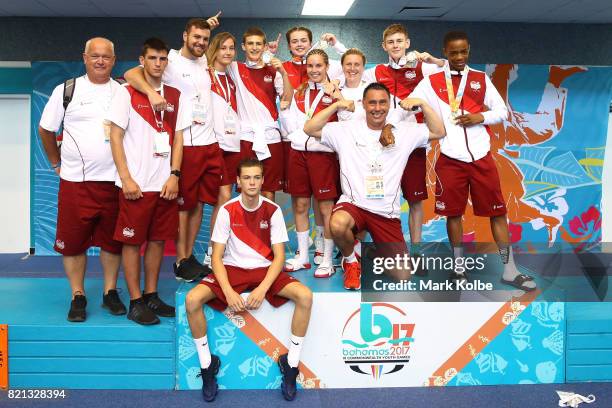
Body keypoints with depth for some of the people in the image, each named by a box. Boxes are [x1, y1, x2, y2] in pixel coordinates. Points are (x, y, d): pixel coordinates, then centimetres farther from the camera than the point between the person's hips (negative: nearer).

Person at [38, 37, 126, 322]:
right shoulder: (66, 90, 2)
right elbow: (45, 129, 11)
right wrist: (57, 163, 10)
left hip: (114, 180, 1)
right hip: (75, 181, -1)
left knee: (112, 240, 8)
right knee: (73, 241, 3)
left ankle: (110, 292, 22)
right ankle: (78, 297, 17)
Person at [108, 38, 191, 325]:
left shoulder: (175, 96, 10)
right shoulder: (127, 94, -1)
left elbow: (178, 138, 10)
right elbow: (116, 137, -4)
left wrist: (174, 175, -2)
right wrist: (126, 178, -11)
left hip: (165, 183, 4)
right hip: (136, 183, -4)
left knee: (158, 239, 10)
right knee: (132, 241, 1)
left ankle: (151, 296, 22)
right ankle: (135, 302, 11)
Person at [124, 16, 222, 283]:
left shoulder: (204, 61, 14)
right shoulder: (170, 62, -6)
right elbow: (131, 74, -19)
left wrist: (209, 28, 21)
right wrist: (151, 92, -36)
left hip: (210, 144, 7)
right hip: (186, 145, -7)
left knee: (199, 202, 11)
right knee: (183, 204, 0)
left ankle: (190, 256, 20)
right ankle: (181, 263, 9)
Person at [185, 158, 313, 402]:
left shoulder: (272, 210, -5)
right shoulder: (227, 210, -6)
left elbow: (279, 256, -6)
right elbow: (217, 256, -7)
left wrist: (262, 290, -21)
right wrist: (228, 292, -21)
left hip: (265, 270, 0)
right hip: (232, 269, 0)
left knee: (305, 296, -26)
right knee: (192, 299, -26)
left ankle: (291, 365, -9)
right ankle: (207, 365, -5)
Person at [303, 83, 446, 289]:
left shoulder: (404, 131, 5)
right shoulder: (346, 130, -1)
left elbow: (439, 132, 6)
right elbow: (309, 129, -4)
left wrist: (422, 104, -5)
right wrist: (336, 105, -11)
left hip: (387, 212, 2)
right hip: (353, 204, -2)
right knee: (337, 224, -40)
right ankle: (351, 261, -3)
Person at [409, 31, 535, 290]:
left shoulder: (481, 79, 9)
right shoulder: (431, 82, 3)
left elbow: (502, 111, 10)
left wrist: (480, 117, -9)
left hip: (481, 157, 2)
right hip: (450, 159, -1)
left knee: (497, 212, 3)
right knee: (453, 213, 6)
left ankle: (509, 270, 13)